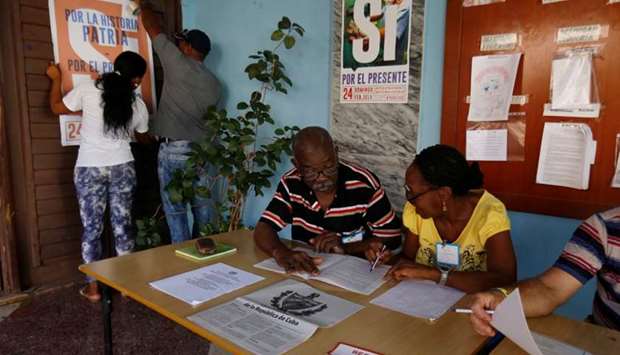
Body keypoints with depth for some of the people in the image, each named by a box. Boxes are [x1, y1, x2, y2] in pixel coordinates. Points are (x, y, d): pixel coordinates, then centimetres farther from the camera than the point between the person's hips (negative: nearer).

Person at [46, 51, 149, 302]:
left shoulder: (88, 89, -8)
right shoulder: (138, 105, -2)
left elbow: (57, 108, 7)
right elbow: (143, 136, 15)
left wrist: (56, 79, 22)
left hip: (89, 169, -1)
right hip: (123, 168, 1)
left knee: (92, 228, 8)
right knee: (122, 225, 10)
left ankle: (93, 287, 16)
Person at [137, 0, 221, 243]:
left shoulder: (178, 63, -4)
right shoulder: (214, 84, 10)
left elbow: (153, 29, 9)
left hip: (172, 150, -5)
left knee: (176, 211, 0)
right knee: (202, 208, 10)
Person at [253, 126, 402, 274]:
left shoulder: (364, 184, -15)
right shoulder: (290, 184, -8)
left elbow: (392, 238, -9)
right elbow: (263, 229, -10)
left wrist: (344, 247, -22)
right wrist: (281, 253, -31)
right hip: (305, 270, 2)